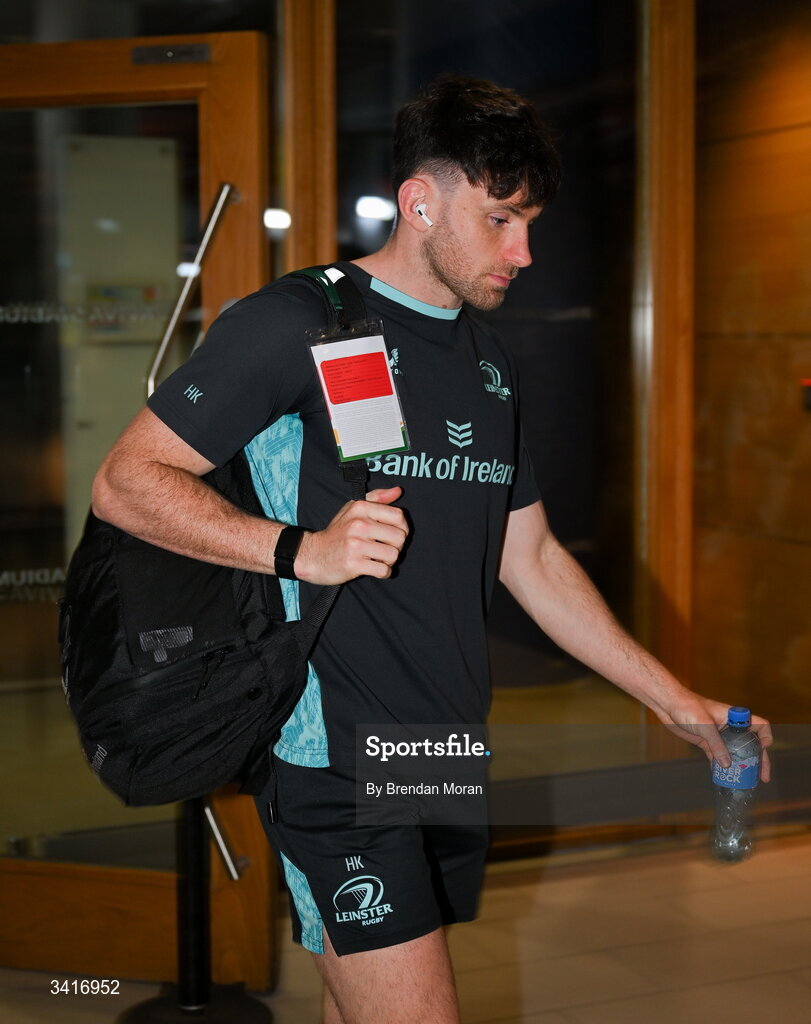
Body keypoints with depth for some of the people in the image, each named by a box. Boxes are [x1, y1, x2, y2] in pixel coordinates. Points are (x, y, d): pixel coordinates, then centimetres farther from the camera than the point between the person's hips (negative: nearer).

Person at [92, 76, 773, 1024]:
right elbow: (125, 482, -9)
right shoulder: (297, 324, -8)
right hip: (336, 759, -7)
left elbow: (532, 560, 20)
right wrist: (304, 549, -23)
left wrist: (676, 704, 17)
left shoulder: (490, 362, 15)